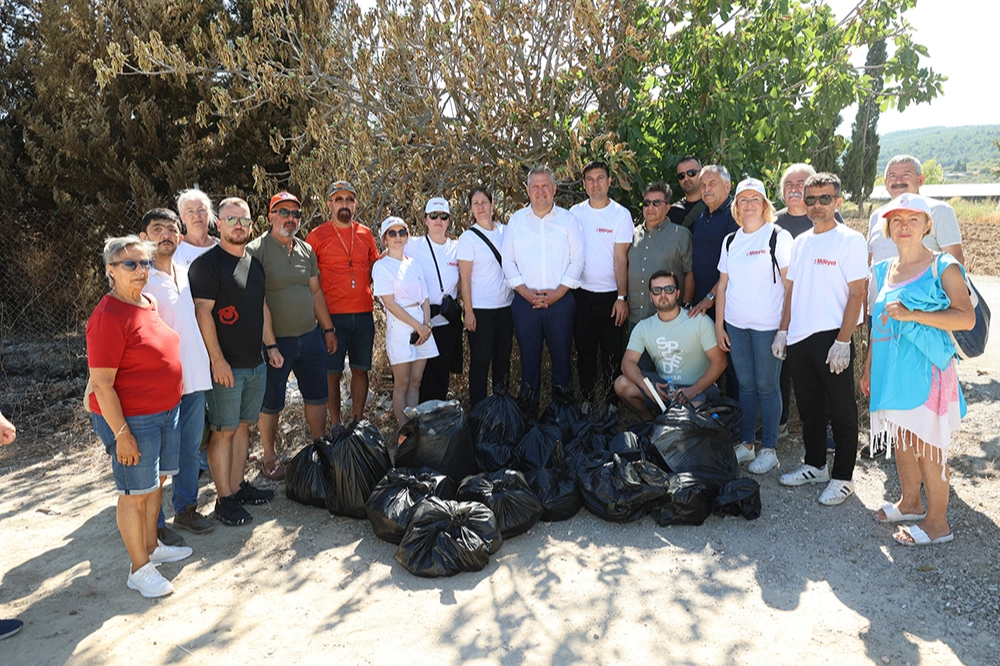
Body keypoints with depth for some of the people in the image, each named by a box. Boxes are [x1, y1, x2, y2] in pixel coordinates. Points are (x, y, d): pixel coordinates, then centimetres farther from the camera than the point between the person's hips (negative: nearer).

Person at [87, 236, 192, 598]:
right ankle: (140, 569, 18)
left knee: (156, 481, 20)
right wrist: (121, 433, -20)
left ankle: (151, 545, 38)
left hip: (166, 410, 8)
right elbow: (101, 384, -20)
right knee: (136, 492, 4)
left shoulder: (148, 302, 6)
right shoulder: (108, 317, -20)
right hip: (131, 418, -8)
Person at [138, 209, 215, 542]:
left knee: (191, 449, 17)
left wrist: (207, 366, 17)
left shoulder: (186, 272, 11)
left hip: (194, 376, 7)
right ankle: (153, 524, 18)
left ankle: (186, 508, 33)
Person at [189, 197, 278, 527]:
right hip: (226, 366, -7)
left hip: (255, 363, 7)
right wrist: (218, 360, -19)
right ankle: (224, 499, 7)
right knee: (223, 431, -1)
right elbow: (202, 312, -15)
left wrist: (271, 345, 16)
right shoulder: (207, 263, -10)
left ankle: (239, 486, 25)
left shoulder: (254, 262, 14)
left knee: (243, 425, 14)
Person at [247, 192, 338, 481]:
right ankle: (269, 457, 24)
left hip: (310, 336, 6)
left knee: (317, 395, 14)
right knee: (270, 402, 7)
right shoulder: (256, 250, -10)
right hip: (275, 339, -6)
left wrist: (328, 329, 14)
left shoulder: (306, 249, 10)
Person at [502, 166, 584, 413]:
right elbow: (508, 260, 6)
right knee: (528, 356, 5)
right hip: (524, 300, 1)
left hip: (560, 299, -1)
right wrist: (526, 292, -6)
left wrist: (558, 292, -8)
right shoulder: (516, 220, 10)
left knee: (561, 355, 3)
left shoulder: (568, 219, 8)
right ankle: (528, 408, 16)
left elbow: (577, 258, 2)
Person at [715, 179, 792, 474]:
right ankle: (745, 443, 22)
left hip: (768, 325, -4)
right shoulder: (730, 241, 11)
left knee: (766, 386, 1)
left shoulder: (779, 237, -4)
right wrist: (719, 325, 10)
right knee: (745, 385, 12)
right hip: (736, 325, 5)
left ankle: (769, 449, 12)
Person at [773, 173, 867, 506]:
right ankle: (815, 466, 30)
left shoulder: (850, 240, -7)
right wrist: (783, 331, 10)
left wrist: (842, 342, -17)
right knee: (809, 407, 16)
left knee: (841, 411, 4)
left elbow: (857, 294, -11)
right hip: (799, 338, 7)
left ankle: (843, 477, 15)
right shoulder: (800, 242, 13)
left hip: (831, 338, -6)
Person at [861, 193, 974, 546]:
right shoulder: (884, 270, 11)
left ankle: (937, 521, 14)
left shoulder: (943, 267, -7)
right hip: (891, 368, 6)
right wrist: (868, 368, 17)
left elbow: (967, 318, -16)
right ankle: (910, 502, 33)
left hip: (926, 367, -6)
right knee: (901, 437, 15)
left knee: (927, 443, 0)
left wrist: (912, 314, -22)